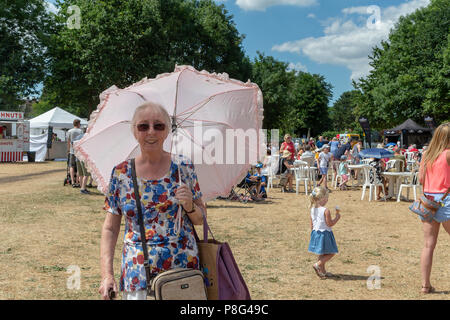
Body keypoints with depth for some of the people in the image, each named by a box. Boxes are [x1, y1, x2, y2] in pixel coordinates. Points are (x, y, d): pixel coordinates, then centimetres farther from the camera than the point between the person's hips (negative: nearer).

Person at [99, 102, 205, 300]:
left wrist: (190, 206, -15)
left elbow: (200, 219, 6)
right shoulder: (121, 173, -1)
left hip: (183, 269, 0)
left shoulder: (184, 167, -1)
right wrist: (107, 274, -7)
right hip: (137, 275, 0)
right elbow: (110, 228, 2)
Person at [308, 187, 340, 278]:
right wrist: (337, 217, -4)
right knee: (331, 253, 5)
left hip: (316, 233, 8)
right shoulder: (326, 211, -21)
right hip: (324, 234, -8)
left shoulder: (313, 209, 2)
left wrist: (313, 233, 20)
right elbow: (329, 224, -18)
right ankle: (318, 264, -8)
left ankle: (323, 271, 26)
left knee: (322, 254, 19)